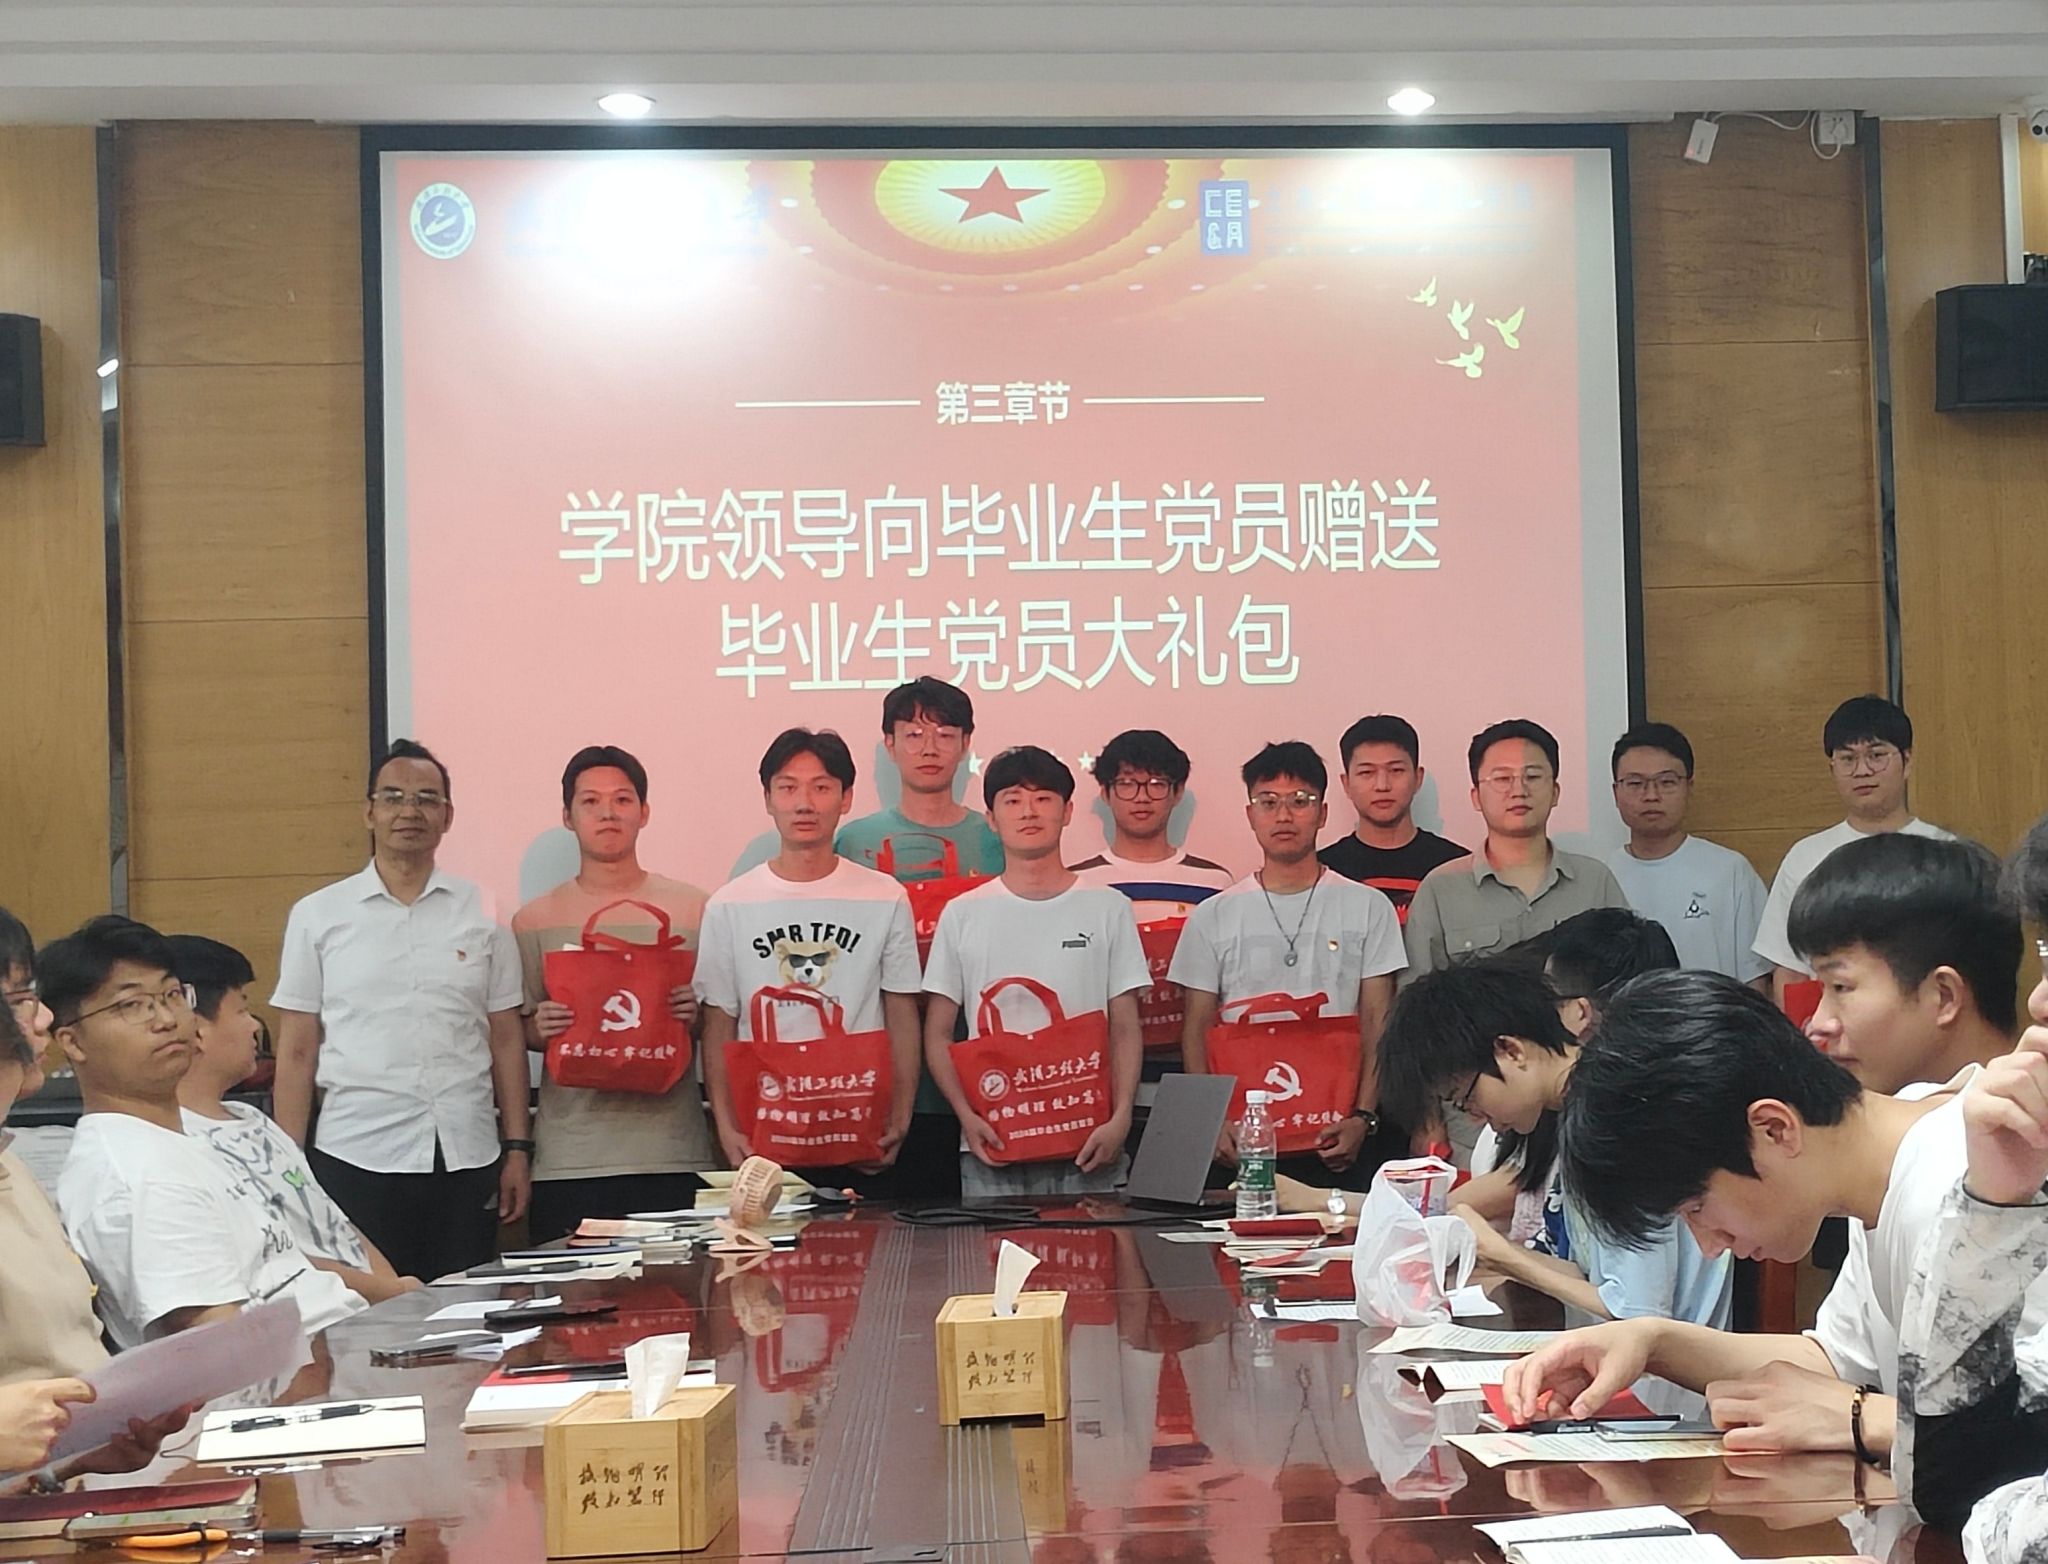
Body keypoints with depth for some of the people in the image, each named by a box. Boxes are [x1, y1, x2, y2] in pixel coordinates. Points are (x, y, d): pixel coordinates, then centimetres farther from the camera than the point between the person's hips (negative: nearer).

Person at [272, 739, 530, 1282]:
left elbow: (506, 1040, 9)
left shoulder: (482, 913, 8)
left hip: (466, 1158, 1)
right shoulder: (317, 915, 6)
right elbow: (296, 1052, 5)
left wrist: (517, 1149, 4)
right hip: (355, 1157, -1)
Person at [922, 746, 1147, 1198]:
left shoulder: (1108, 909, 7)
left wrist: (1120, 1119, -8)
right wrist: (967, 1116, -8)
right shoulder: (963, 915, 8)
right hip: (991, 1144, 0)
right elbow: (938, 1035, 7)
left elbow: (1125, 1030, 6)